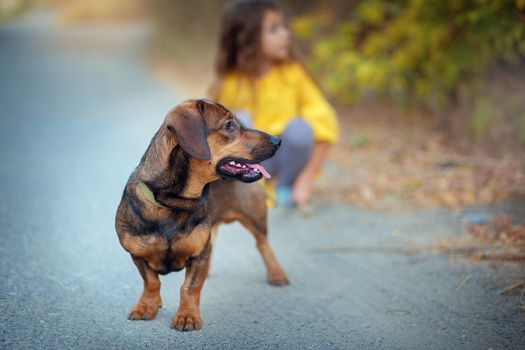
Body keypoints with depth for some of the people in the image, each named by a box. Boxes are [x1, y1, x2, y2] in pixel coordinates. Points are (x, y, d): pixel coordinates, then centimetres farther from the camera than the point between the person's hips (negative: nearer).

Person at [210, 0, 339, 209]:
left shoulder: (293, 73, -13)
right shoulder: (230, 84, -13)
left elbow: (324, 123, -13)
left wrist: (306, 180, -19)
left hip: (286, 157, 1)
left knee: (299, 127, -30)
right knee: (239, 119, -28)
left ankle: (286, 189, -3)